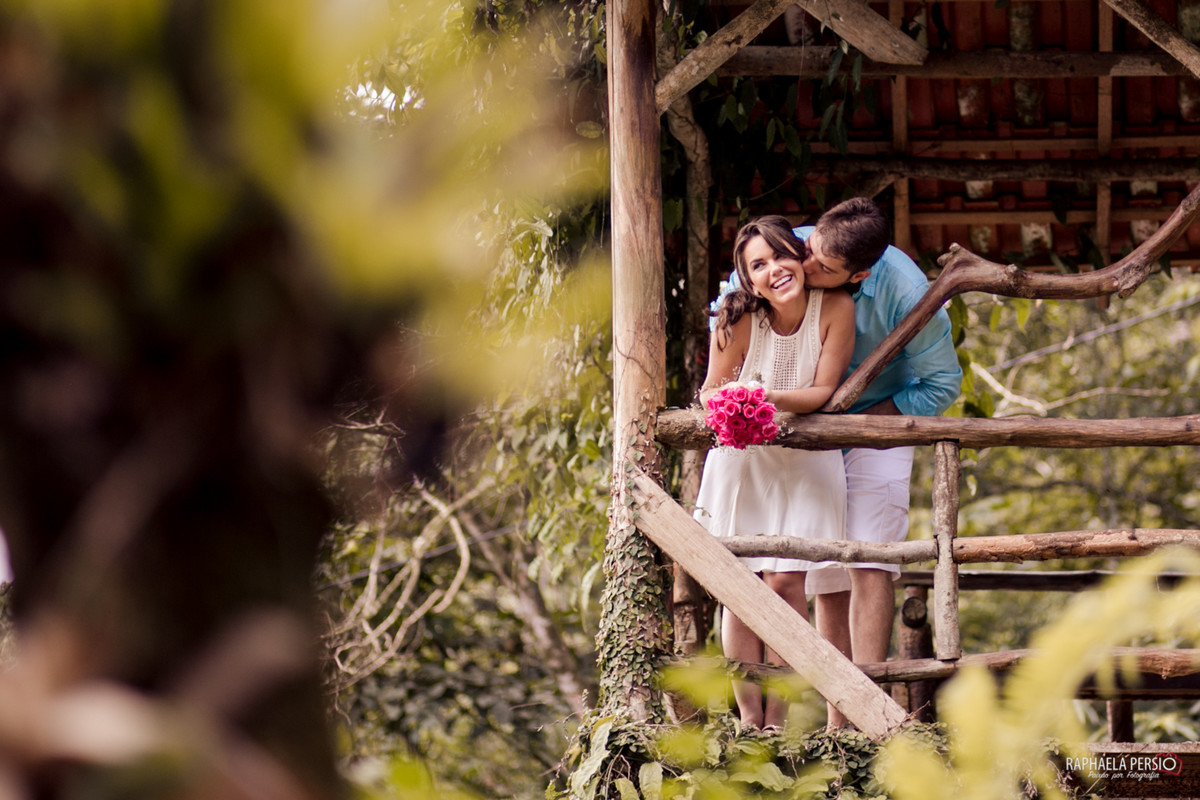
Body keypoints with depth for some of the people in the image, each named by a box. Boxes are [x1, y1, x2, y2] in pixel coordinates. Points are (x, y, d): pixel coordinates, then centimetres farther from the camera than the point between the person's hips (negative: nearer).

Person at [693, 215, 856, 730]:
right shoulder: (739, 318, -20)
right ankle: (748, 718, 7)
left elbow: (824, 392, -15)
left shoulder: (835, 309, -19)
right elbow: (710, 391, -8)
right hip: (742, 458, 0)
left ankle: (777, 718, -3)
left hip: (804, 460, 0)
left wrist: (773, 399, -33)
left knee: (786, 581, -11)